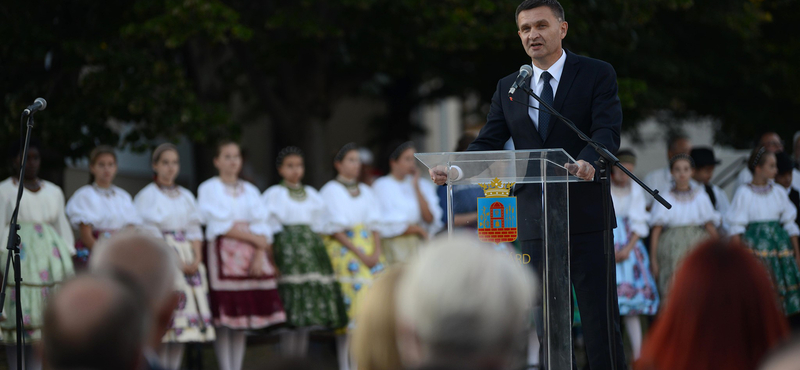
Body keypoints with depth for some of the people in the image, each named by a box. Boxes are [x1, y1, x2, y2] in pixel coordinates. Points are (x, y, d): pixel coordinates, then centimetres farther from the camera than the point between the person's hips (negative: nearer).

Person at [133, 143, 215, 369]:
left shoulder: (186, 196, 17)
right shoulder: (146, 196, 0)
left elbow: (194, 231, 12)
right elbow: (151, 235, -9)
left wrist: (197, 259, -5)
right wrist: (177, 263, -15)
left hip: (189, 261, 6)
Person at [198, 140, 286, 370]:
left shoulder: (250, 191, 17)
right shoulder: (209, 189, 4)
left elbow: (261, 226, 7)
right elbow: (219, 225, -7)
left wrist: (259, 255, -8)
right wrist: (254, 238, -7)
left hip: (251, 256, 4)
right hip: (223, 254, -4)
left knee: (243, 319, 2)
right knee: (223, 320, -8)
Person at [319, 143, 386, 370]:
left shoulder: (366, 192, 19)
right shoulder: (330, 191, 2)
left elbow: (375, 225, 13)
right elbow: (335, 229, -6)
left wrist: (376, 253, -5)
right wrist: (360, 254, -13)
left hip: (370, 251, 5)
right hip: (343, 252, -5)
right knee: (349, 305, -12)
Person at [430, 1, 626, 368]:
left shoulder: (597, 74, 1)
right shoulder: (508, 88, 14)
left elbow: (608, 130, -12)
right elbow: (488, 144, 8)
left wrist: (587, 161, -34)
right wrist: (455, 170, -13)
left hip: (585, 214, -4)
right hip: (534, 221, 4)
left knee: (600, 317, -4)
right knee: (546, 321, 7)